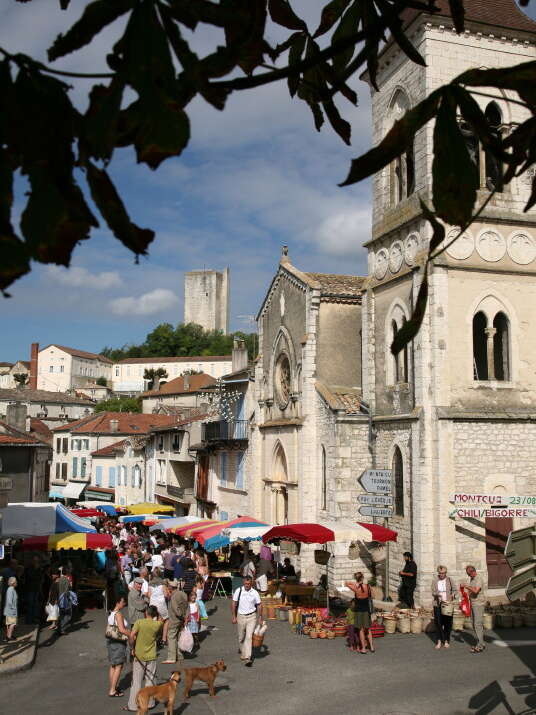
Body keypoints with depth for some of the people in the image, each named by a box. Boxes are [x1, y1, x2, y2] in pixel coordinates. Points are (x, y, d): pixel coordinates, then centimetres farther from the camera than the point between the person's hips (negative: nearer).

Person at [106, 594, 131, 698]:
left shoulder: (111, 613, 7)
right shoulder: (118, 614, -20)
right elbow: (122, 630, -27)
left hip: (111, 641, 9)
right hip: (119, 642, -9)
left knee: (113, 666, 17)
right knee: (118, 666, -1)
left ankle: (112, 688, 25)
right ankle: (112, 691, 1)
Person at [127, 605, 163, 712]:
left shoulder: (139, 622, -11)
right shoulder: (158, 624, -5)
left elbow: (132, 635, -22)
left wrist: (133, 648, -8)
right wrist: (157, 619, 13)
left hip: (139, 656, -2)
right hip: (151, 656, 2)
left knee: (136, 682, 6)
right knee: (150, 680, 15)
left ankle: (133, 706, 8)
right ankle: (150, 703, 22)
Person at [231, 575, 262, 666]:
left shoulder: (255, 593, -6)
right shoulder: (238, 591, -6)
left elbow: (259, 605, 4)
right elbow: (233, 604, 1)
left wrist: (260, 618, 4)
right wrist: (234, 616, -1)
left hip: (251, 616, -1)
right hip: (241, 616, 2)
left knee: (249, 636, -12)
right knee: (241, 637, 13)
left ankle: (247, 658, -11)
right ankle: (242, 652, 38)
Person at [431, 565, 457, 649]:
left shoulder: (449, 580, 3)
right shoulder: (434, 581, 4)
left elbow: (455, 589, 5)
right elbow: (433, 592, 1)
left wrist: (453, 594, -16)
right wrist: (437, 594, -20)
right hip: (438, 605, 0)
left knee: (447, 623, 4)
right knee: (438, 623, -2)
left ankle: (446, 641, 18)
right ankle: (439, 641, 10)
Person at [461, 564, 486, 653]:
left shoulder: (479, 580, -16)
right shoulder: (471, 579, 13)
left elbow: (475, 591, -32)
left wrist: (466, 586, -26)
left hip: (479, 605, -9)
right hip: (473, 605, 9)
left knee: (478, 624, -10)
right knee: (474, 624, 11)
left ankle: (480, 646, -7)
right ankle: (479, 643, 18)